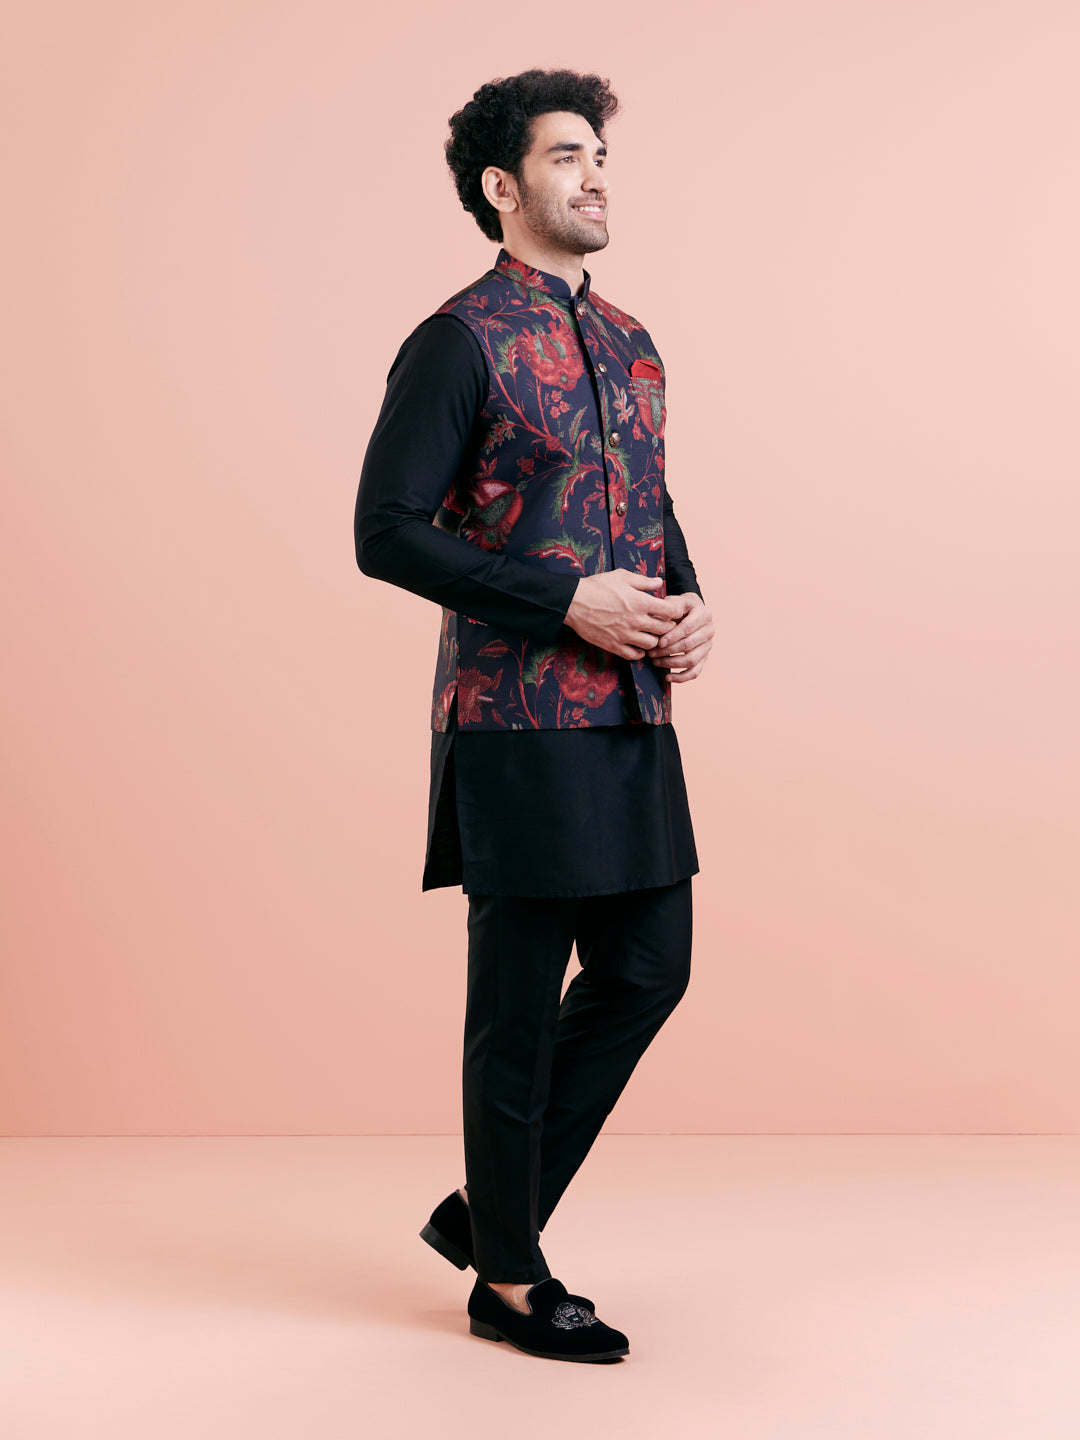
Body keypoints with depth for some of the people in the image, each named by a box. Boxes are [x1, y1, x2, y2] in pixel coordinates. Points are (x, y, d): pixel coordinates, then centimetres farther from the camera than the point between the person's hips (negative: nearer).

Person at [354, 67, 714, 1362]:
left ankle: (488, 1208, 28)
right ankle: (507, 1282, 19)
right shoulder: (460, 342, -9)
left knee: (648, 969, 11)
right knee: (521, 1004, 1)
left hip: (633, 718, 8)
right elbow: (385, 532, -15)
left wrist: (687, 604, 2)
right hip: (521, 723, -8)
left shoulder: (629, 344, 15)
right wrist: (569, 600, -18)